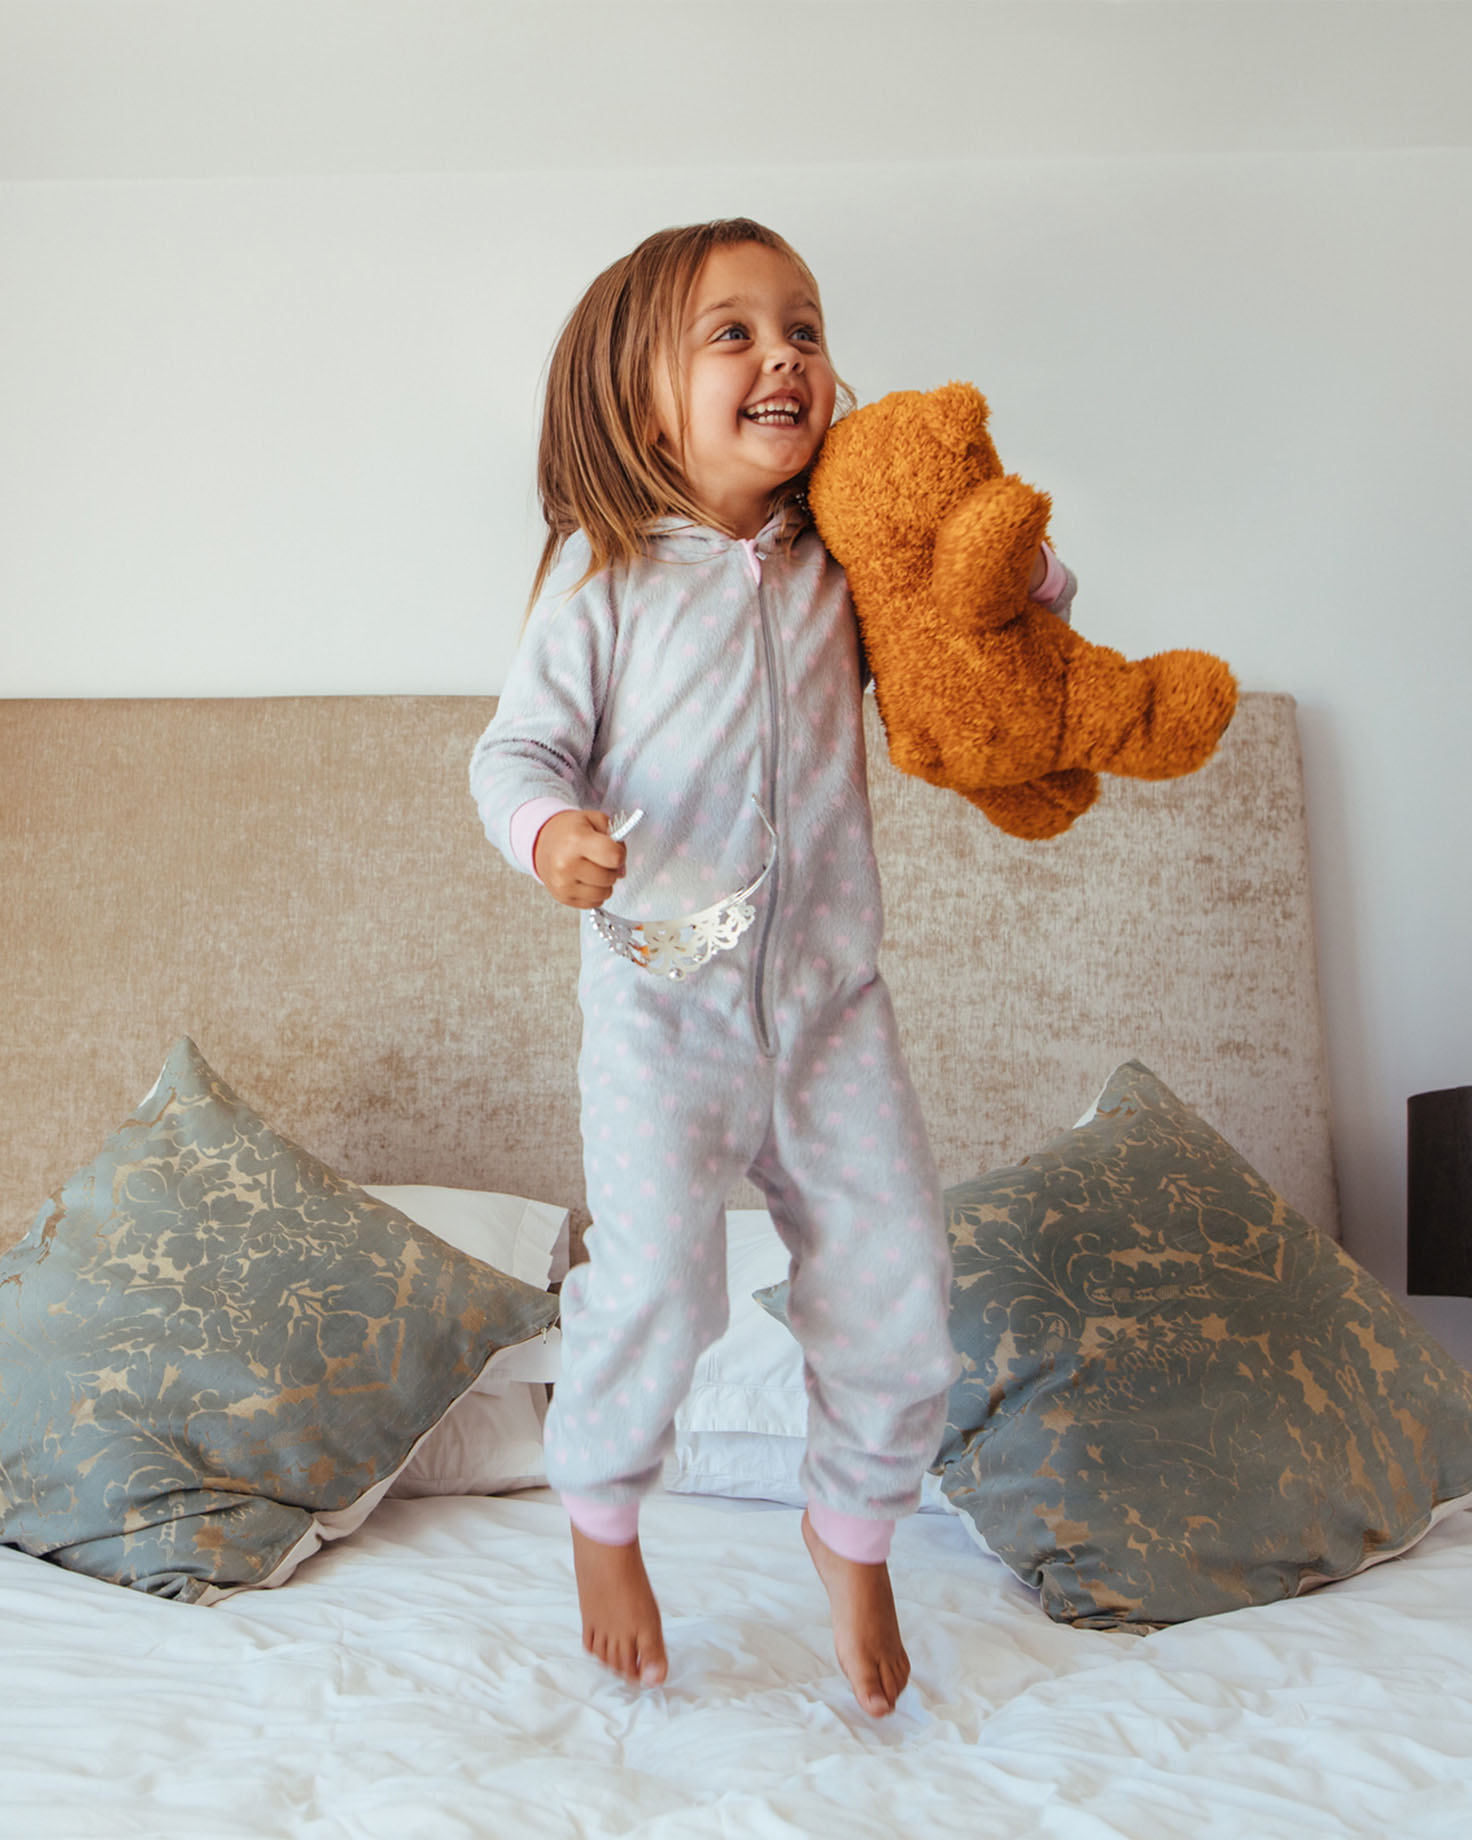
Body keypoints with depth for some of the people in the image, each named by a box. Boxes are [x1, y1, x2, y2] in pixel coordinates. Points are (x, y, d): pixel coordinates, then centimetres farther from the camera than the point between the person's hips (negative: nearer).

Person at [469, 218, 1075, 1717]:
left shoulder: (847, 567, 6)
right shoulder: (607, 577, -4)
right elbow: (517, 748, -4)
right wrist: (550, 831, -25)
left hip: (831, 998, 4)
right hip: (663, 1000, -3)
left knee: (895, 1283, 6)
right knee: (655, 1285, -7)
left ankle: (854, 1531, 34)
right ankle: (601, 1517, 27)